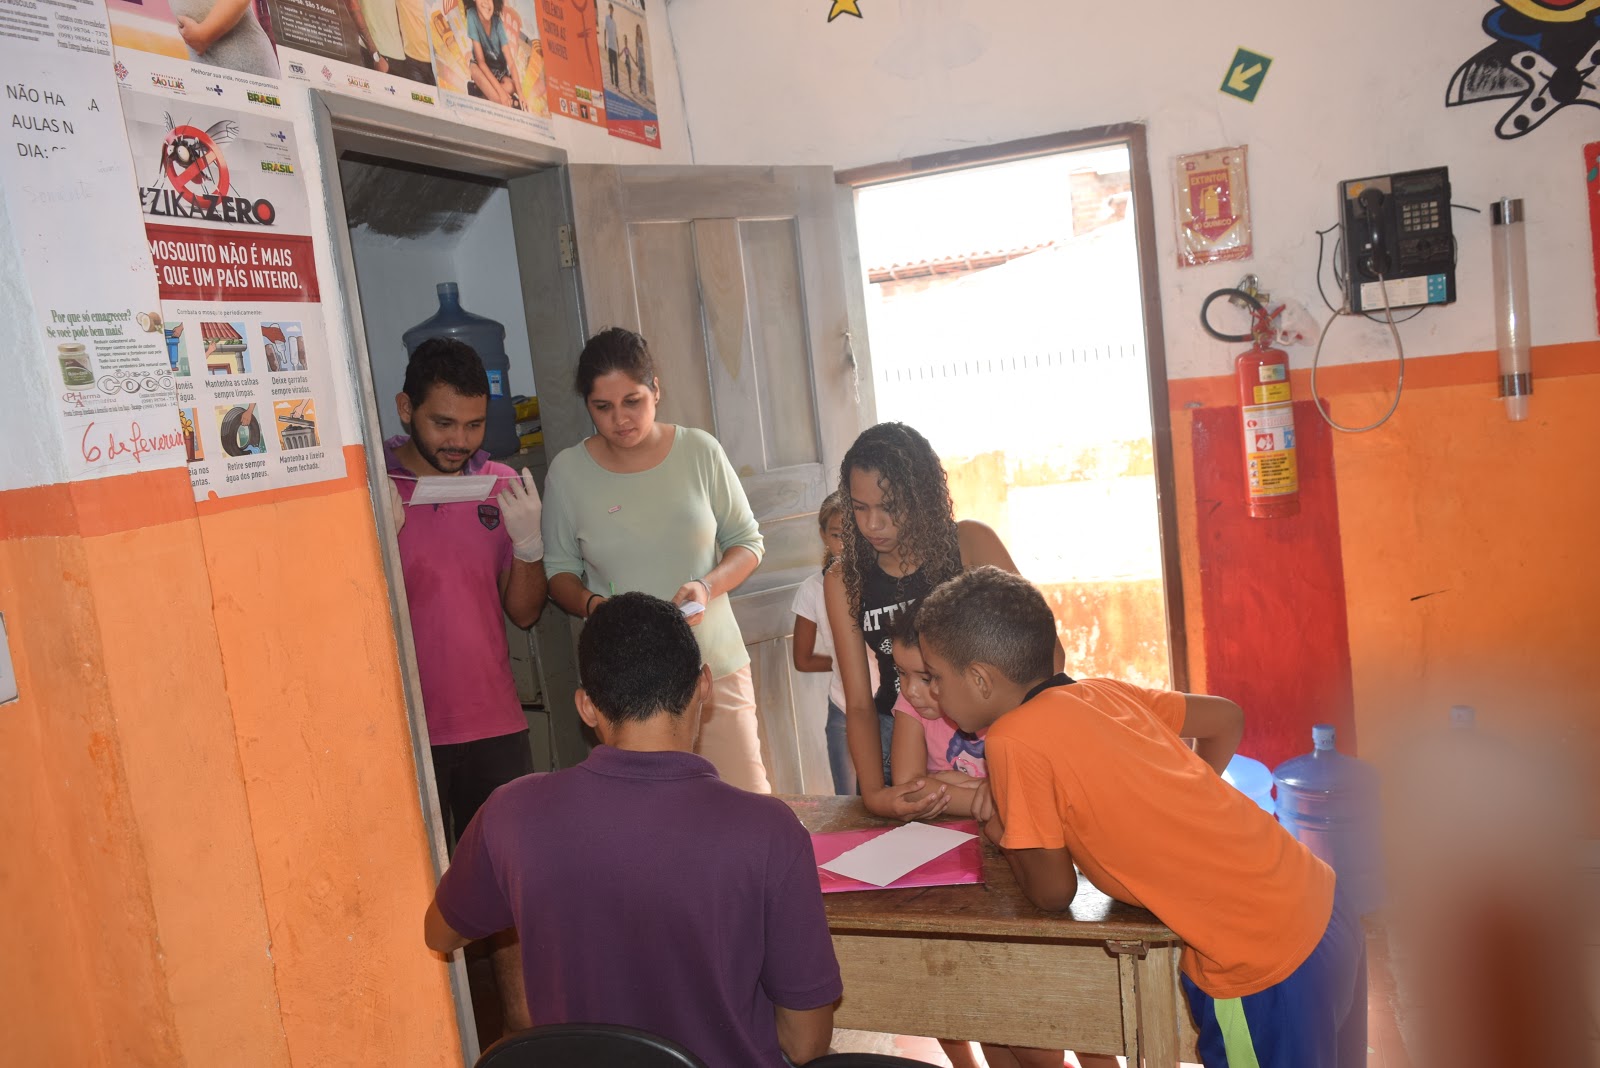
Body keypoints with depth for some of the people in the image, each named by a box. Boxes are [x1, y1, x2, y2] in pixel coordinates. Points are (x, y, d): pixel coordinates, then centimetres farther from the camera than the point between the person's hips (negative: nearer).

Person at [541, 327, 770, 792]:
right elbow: (559, 570, 8)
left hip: (716, 664, 1)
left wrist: (707, 585, -13)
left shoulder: (699, 451, -1)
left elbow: (747, 542, 6)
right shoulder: (567, 471, -1)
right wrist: (593, 605, -13)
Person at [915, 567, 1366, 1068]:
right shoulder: (1101, 692, 6)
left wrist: (1002, 833, 11)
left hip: (1261, 961, -8)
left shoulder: (1013, 741, -15)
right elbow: (1226, 718, 19)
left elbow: (1053, 892, -6)